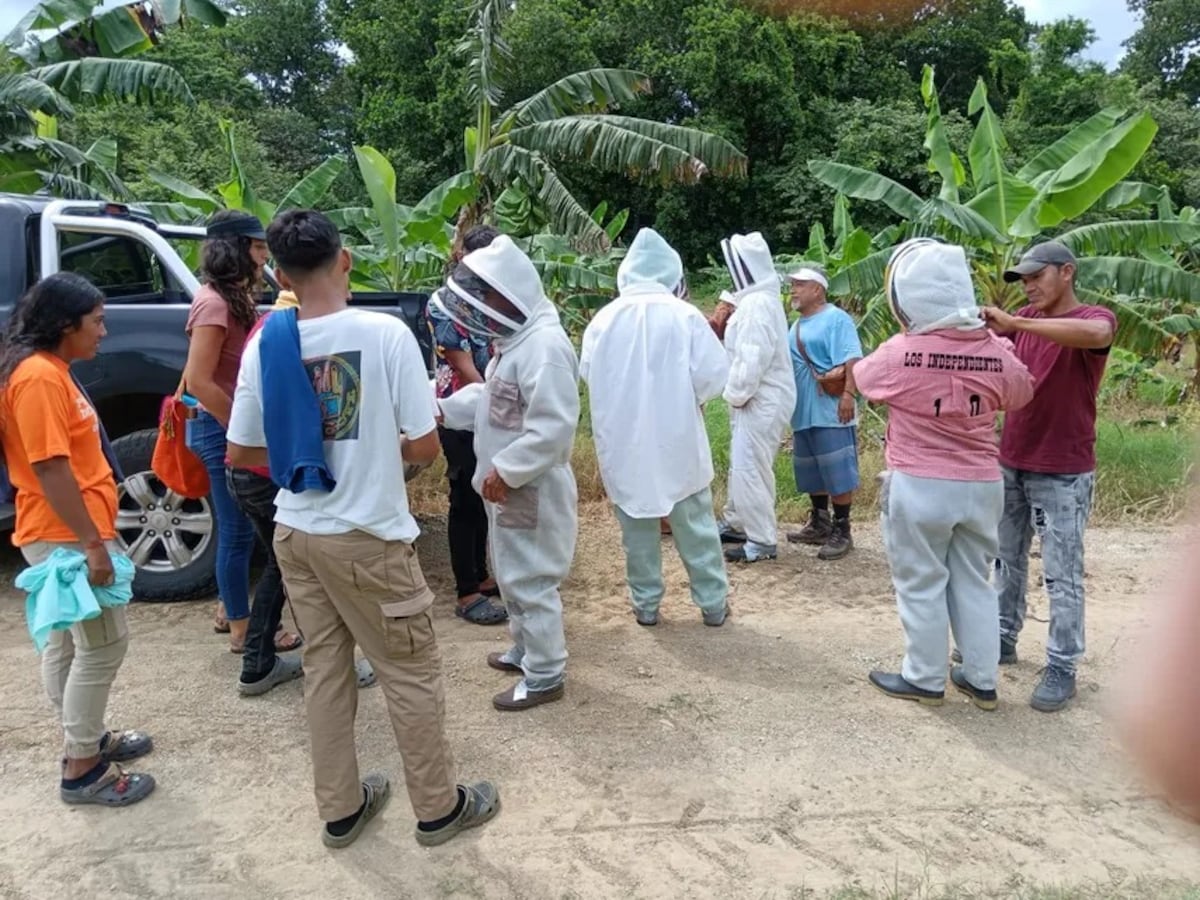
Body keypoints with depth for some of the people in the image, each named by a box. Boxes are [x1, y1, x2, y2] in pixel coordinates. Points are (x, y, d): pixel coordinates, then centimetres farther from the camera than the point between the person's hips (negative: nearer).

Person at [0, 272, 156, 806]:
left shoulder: (47, 369, 12)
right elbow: (49, 467, -25)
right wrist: (92, 542, -24)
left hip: (65, 533, 10)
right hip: (66, 536, -10)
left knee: (66, 641, 18)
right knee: (102, 645, -4)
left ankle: (87, 739, 31)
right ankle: (81, 770, 6)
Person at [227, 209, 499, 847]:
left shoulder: (265, 343, -4)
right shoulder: (385, 333, -17)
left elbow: (240, 453, 2)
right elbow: (425, 445, -15)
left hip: (294, 532, 5)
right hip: (367, 536, -5)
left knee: (324, 668, 18)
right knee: (411, 673, 11)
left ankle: (340, 809, 33)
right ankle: (439, 807, 26)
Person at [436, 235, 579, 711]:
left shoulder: (544, 346, -25)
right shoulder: (513, 339, 10)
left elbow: (554, 426, -29)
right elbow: (491, 396, 20)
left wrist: (505, 471, -24)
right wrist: (444, 408, 6)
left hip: (532, 491, -10)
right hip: (508, 485, 10)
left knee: (530, 582, 2)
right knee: (511, 576, 23)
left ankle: (546, 676, 17)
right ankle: (525, 648, 41)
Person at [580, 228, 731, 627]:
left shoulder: (604, 318, -4)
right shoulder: (684, 315, -10)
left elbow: (587, 373, 4)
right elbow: (713, 374, -11)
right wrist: (687, 397, 7)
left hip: (622, 440, 2)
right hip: (676, 437, -1)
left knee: (637, 525, 12)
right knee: (695, 522, 10)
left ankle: (646, 603, 21)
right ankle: (713, 602, 19)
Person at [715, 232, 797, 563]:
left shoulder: (757, 304, -20)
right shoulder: (760, 299, 14)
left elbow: (752, 359, -26)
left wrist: (735, 394, -17)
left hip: (760, 401, -11)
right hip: (759, 398, 11)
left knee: (750, 469, -6)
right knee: (742, 465, 20)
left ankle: (762, 541, 3)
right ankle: (736, 523, 33)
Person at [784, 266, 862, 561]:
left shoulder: (836, 318, -7)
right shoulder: (797, 325, 19)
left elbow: (851, 360, -17)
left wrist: (848, 394, -26)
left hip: (830, 412, -9)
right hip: (804, 413, 9)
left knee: (838, 473, -4)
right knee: (811, 473, 16)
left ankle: (841, 531, 4)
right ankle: (820, 523, 28)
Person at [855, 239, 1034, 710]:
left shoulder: (901, 353, -17)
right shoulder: (995, 352, -6)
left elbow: (863, 377, 5)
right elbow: (1022, 393, 15)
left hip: (919, 487, -4)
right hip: (982, 485, 4)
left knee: (922, 585, 10)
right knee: (973, 583, 17)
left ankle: (925, 679, 23)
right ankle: (982, 679, 27)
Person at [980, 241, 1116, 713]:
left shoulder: (1096, 317, -9)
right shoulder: (1024, 318, 9)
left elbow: (1094, 334, -34)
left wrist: (1014, 324, -35)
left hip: (1063, 473, -6)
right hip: (1011, 463, 6)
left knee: (1062, 575, 1)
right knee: (1007, 560, 15)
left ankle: (1062, 668, 10)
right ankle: (1003, 638, 28)